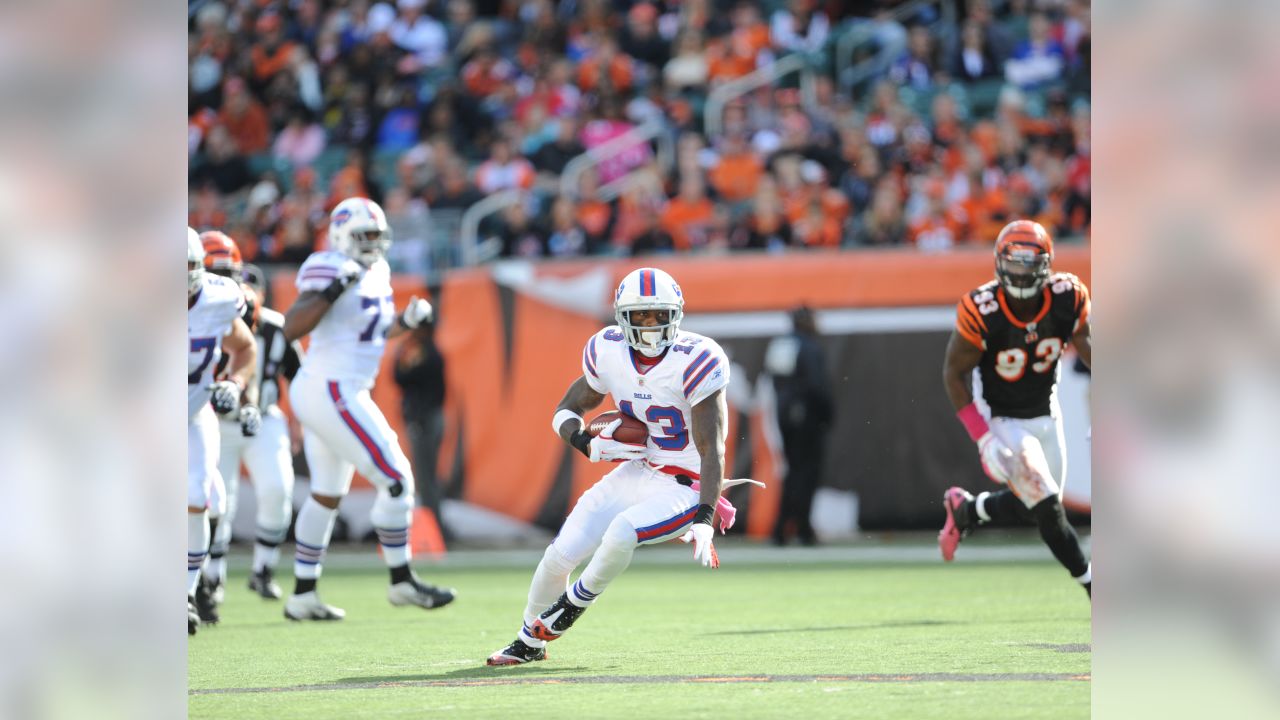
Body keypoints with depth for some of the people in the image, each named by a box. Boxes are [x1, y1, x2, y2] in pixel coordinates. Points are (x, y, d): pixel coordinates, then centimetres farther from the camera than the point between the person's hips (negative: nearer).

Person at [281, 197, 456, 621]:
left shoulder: (376, 272, 11)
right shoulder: (330, 270, -15)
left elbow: (376, 333, 24)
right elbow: (291, 329, -23)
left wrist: (407, 321, 6)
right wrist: (331, 292, -32)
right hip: (334, 392, -10)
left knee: (327, 497, 17)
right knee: (396, 481, -6)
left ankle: (303, 596, 24)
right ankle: (401, 582, 4)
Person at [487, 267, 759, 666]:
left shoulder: (696, 362, -23)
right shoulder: (609, 353, -6)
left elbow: (712, 449, -25)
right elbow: (565, 412, 8)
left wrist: (705, 520, -34)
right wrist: (588, 444, -15)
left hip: (687, 486, -5)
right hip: (638, 471, 5)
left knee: (621, 534, -30)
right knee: (562, 553, -3)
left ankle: (575, 603, 1)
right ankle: (528, 641, 21)